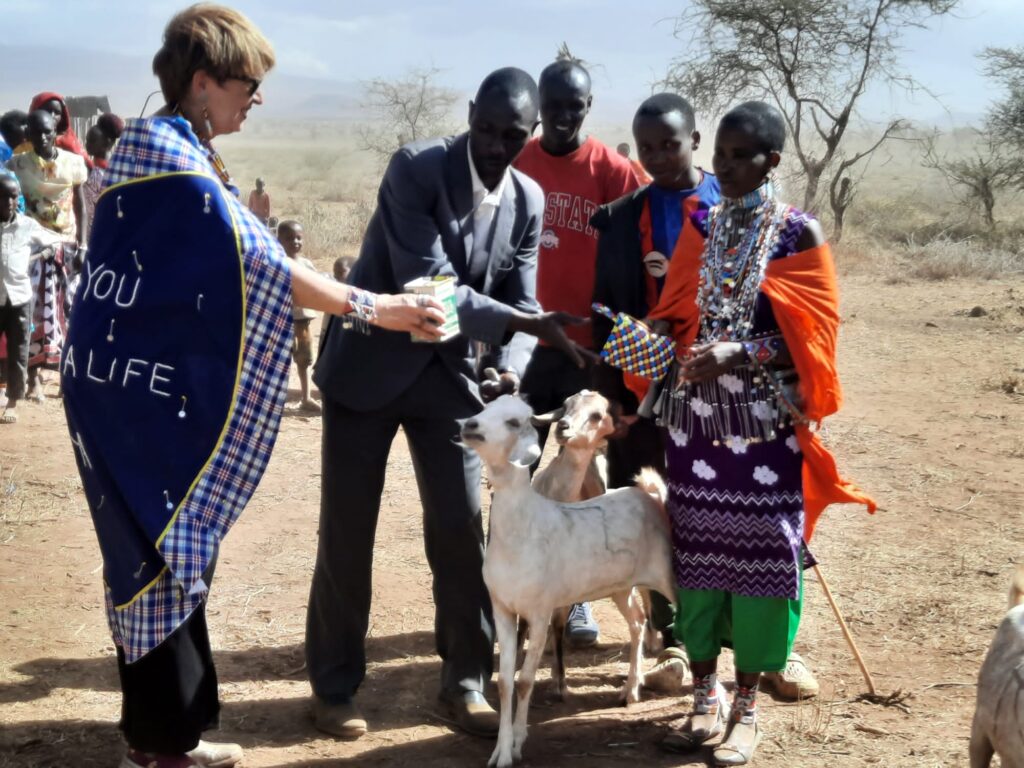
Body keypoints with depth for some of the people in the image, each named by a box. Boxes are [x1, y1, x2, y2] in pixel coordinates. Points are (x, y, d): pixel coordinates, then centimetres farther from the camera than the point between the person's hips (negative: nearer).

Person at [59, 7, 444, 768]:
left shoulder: (166, 146, 12)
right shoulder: (172, 159, -19)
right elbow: (257, 263, -24)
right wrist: (372, 308, -22)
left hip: (143, 377, 10)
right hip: (141, 384, -10)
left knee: (163, 548, 14)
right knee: (166, 551, -2)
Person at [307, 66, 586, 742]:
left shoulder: (528, 201, -2)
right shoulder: (415, 169, -19)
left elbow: (519, 302, 0)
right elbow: (428, 286, -26)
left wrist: (510, 369, -20)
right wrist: (530, 324, -32)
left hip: (450, 371, 4)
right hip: (370, 363, -4)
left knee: (462, 528, 2)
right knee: (346, 531, 2)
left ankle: (466, 681, 16)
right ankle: (336, 686, 16)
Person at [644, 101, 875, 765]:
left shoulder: (800, 234, -2)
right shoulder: (699, 228, 9)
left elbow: (809, 333, -7)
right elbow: (677, 317, 11)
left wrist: (738, 354, -20)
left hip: (766, 418, -3)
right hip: (698, 413, 3)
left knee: (760, 548, -2)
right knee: (697, 543, 4)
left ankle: (746, 705, 9)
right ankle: (706, 692, 17)